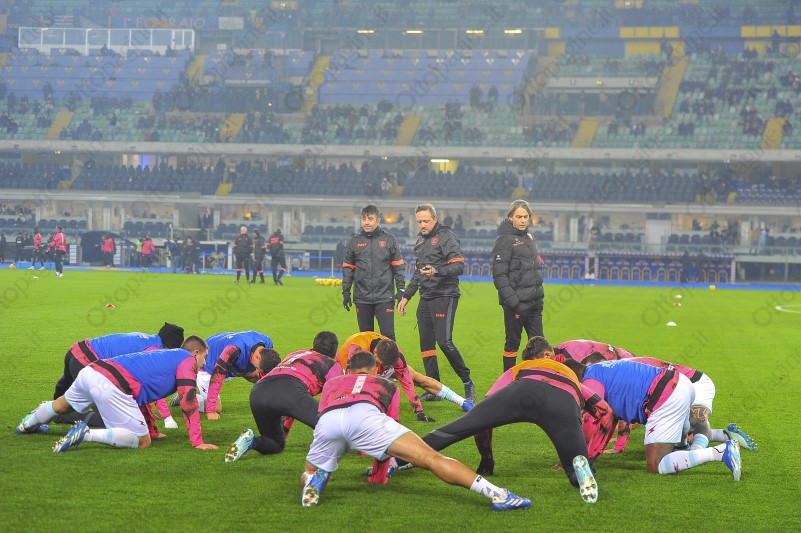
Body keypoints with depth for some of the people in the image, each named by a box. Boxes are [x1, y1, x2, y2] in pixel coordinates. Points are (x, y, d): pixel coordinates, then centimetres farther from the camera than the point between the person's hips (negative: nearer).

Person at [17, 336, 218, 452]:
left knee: (63, 405, 37)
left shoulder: (162, 354, 32)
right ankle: (86, 434, -17)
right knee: (142, 441, -6)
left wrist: (152, 430, 41)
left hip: (91, 370, 9)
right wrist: (197, 441, -6)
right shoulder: (187, 360, 7)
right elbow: (188, 402, -4)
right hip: (110, 386, -9)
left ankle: (30, 423, 61)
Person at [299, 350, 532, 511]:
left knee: (309, 474, 28)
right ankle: (498, 494, -19)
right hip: (366, 413, -2)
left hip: (327, 422, 2)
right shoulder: (386, 384, 40)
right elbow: (387, 434, 38)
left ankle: (313, 481, -9)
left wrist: (324, 470, 54)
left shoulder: (331, 382, 43)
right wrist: (379, 475, 50)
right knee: (432, 459, -5)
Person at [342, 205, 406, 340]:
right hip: (362, 298, 2)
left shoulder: (389, 240, 4)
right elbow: (347, 268, 12)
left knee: (388, 334, -8)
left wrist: (400, 290, -1)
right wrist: (346, 292, 8)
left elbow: (398, 267, 6)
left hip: (385, 297, -2)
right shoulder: (354, 242, 8)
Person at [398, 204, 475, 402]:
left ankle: (468, 382, -4)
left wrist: (437, 271, -30)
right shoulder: (421, 240, 19)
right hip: (426, 299, 8)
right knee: (426, 344, 5)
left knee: (444, 341, -16)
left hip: (445, 297, -8)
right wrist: (406, 296, 24)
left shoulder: (446, 237, -6)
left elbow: (459, 266, -16)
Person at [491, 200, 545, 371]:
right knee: (512, 343, 0)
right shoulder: (505, 240, -9)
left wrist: (539, 295, 16)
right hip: (516, 302, -7)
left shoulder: (529, 238, 16)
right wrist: (512, 301, -20)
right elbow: (499, 275, -14)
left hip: (534, 301, 8)